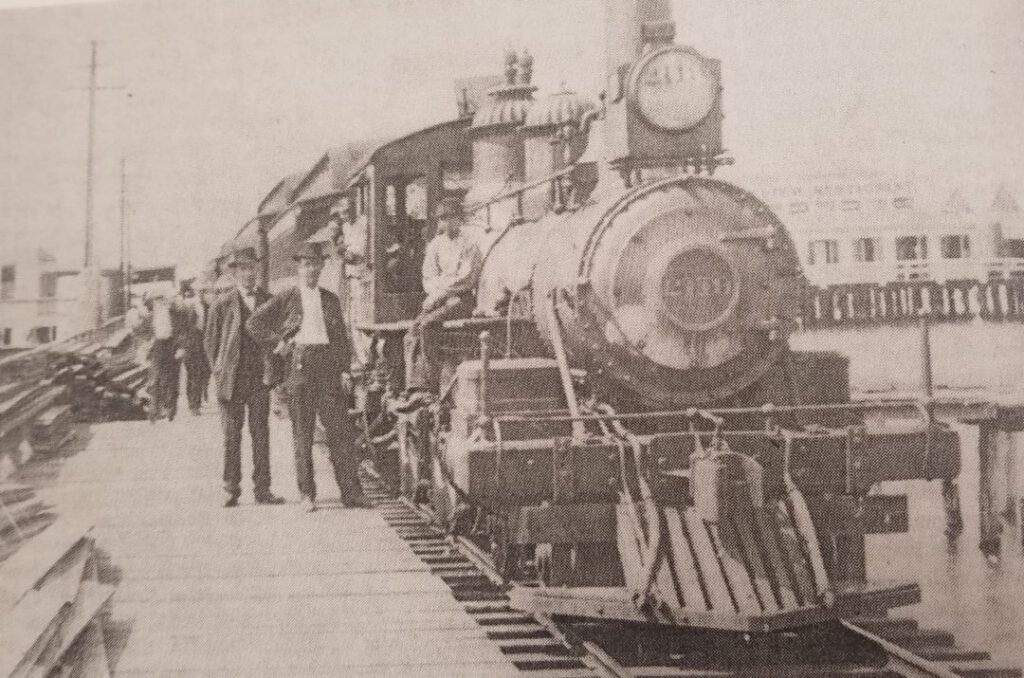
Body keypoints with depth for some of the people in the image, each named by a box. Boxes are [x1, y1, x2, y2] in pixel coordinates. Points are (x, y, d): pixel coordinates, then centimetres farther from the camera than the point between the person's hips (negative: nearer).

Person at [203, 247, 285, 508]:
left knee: (260, 433, 2)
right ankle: (231, 489, 11)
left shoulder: (268, 301, 8)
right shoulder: (222, 304, 0)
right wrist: (219, 372, -1)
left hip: (260, 378, 2)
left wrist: (273, 370, 4)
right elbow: (210, 340, 5)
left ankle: (262, 489, 8)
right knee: (232, 435, 3)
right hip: (232, 379, -2)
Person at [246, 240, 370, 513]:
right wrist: (277, 342, 0)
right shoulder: (286, 299, 7)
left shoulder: (330, 300, 15)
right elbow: (254, 322, 7)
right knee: (302, 433, 1)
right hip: (299, 366, -2)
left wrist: (345, 370, 5)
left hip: (329, 367, 2)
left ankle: (351, 491, -1)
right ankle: (307, 494, 7)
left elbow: (342, 337, 15)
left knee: (340, 430, -3)